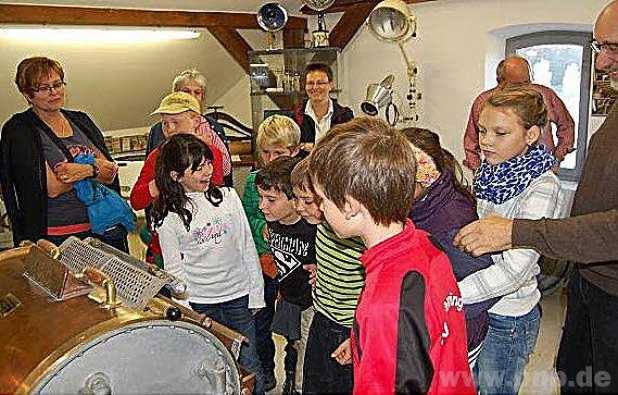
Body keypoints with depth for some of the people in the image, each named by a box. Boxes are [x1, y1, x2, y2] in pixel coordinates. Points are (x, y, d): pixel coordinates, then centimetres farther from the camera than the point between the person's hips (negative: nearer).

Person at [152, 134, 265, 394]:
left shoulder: (228, 197, -2)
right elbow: (174, 269, -1)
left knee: (251, 371, 8)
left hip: (239, 297, 1)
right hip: (200, 304, -1)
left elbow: (247, 247, 2)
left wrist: (256, 294, 2)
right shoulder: (167, 216, -5)